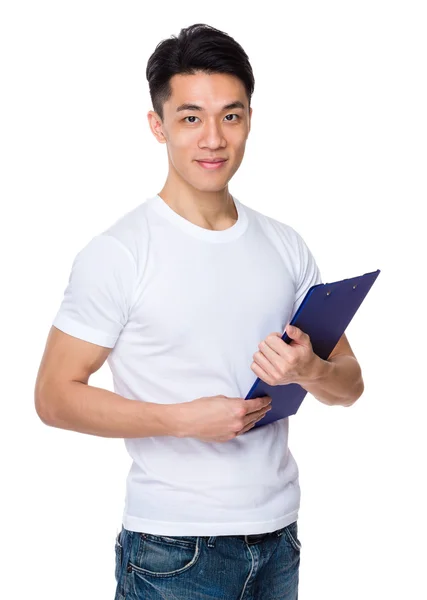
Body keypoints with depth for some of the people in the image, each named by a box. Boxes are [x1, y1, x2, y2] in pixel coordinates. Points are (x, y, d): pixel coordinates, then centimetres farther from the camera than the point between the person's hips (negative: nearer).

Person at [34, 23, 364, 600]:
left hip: (278, 537, 5)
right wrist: (187, 419, -19)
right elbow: (55, 396, -11)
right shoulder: (118, 254, -10)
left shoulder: (286, 246, 5)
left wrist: (310, 370, -14)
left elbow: (350, 383, 9)